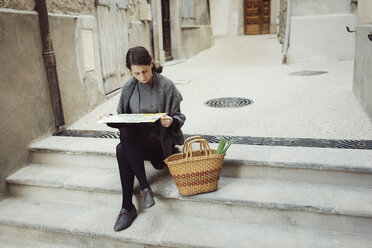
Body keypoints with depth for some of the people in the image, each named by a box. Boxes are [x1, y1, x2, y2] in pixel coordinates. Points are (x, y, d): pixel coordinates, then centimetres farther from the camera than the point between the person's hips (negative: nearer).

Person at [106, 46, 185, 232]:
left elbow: (179, 117, -2)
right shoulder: (129, 88, 5)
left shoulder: (166, 86, -5)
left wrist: (171, 122, -26)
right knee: (121, 150, -32)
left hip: (159, 142, -3)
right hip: (133, 141, 4)